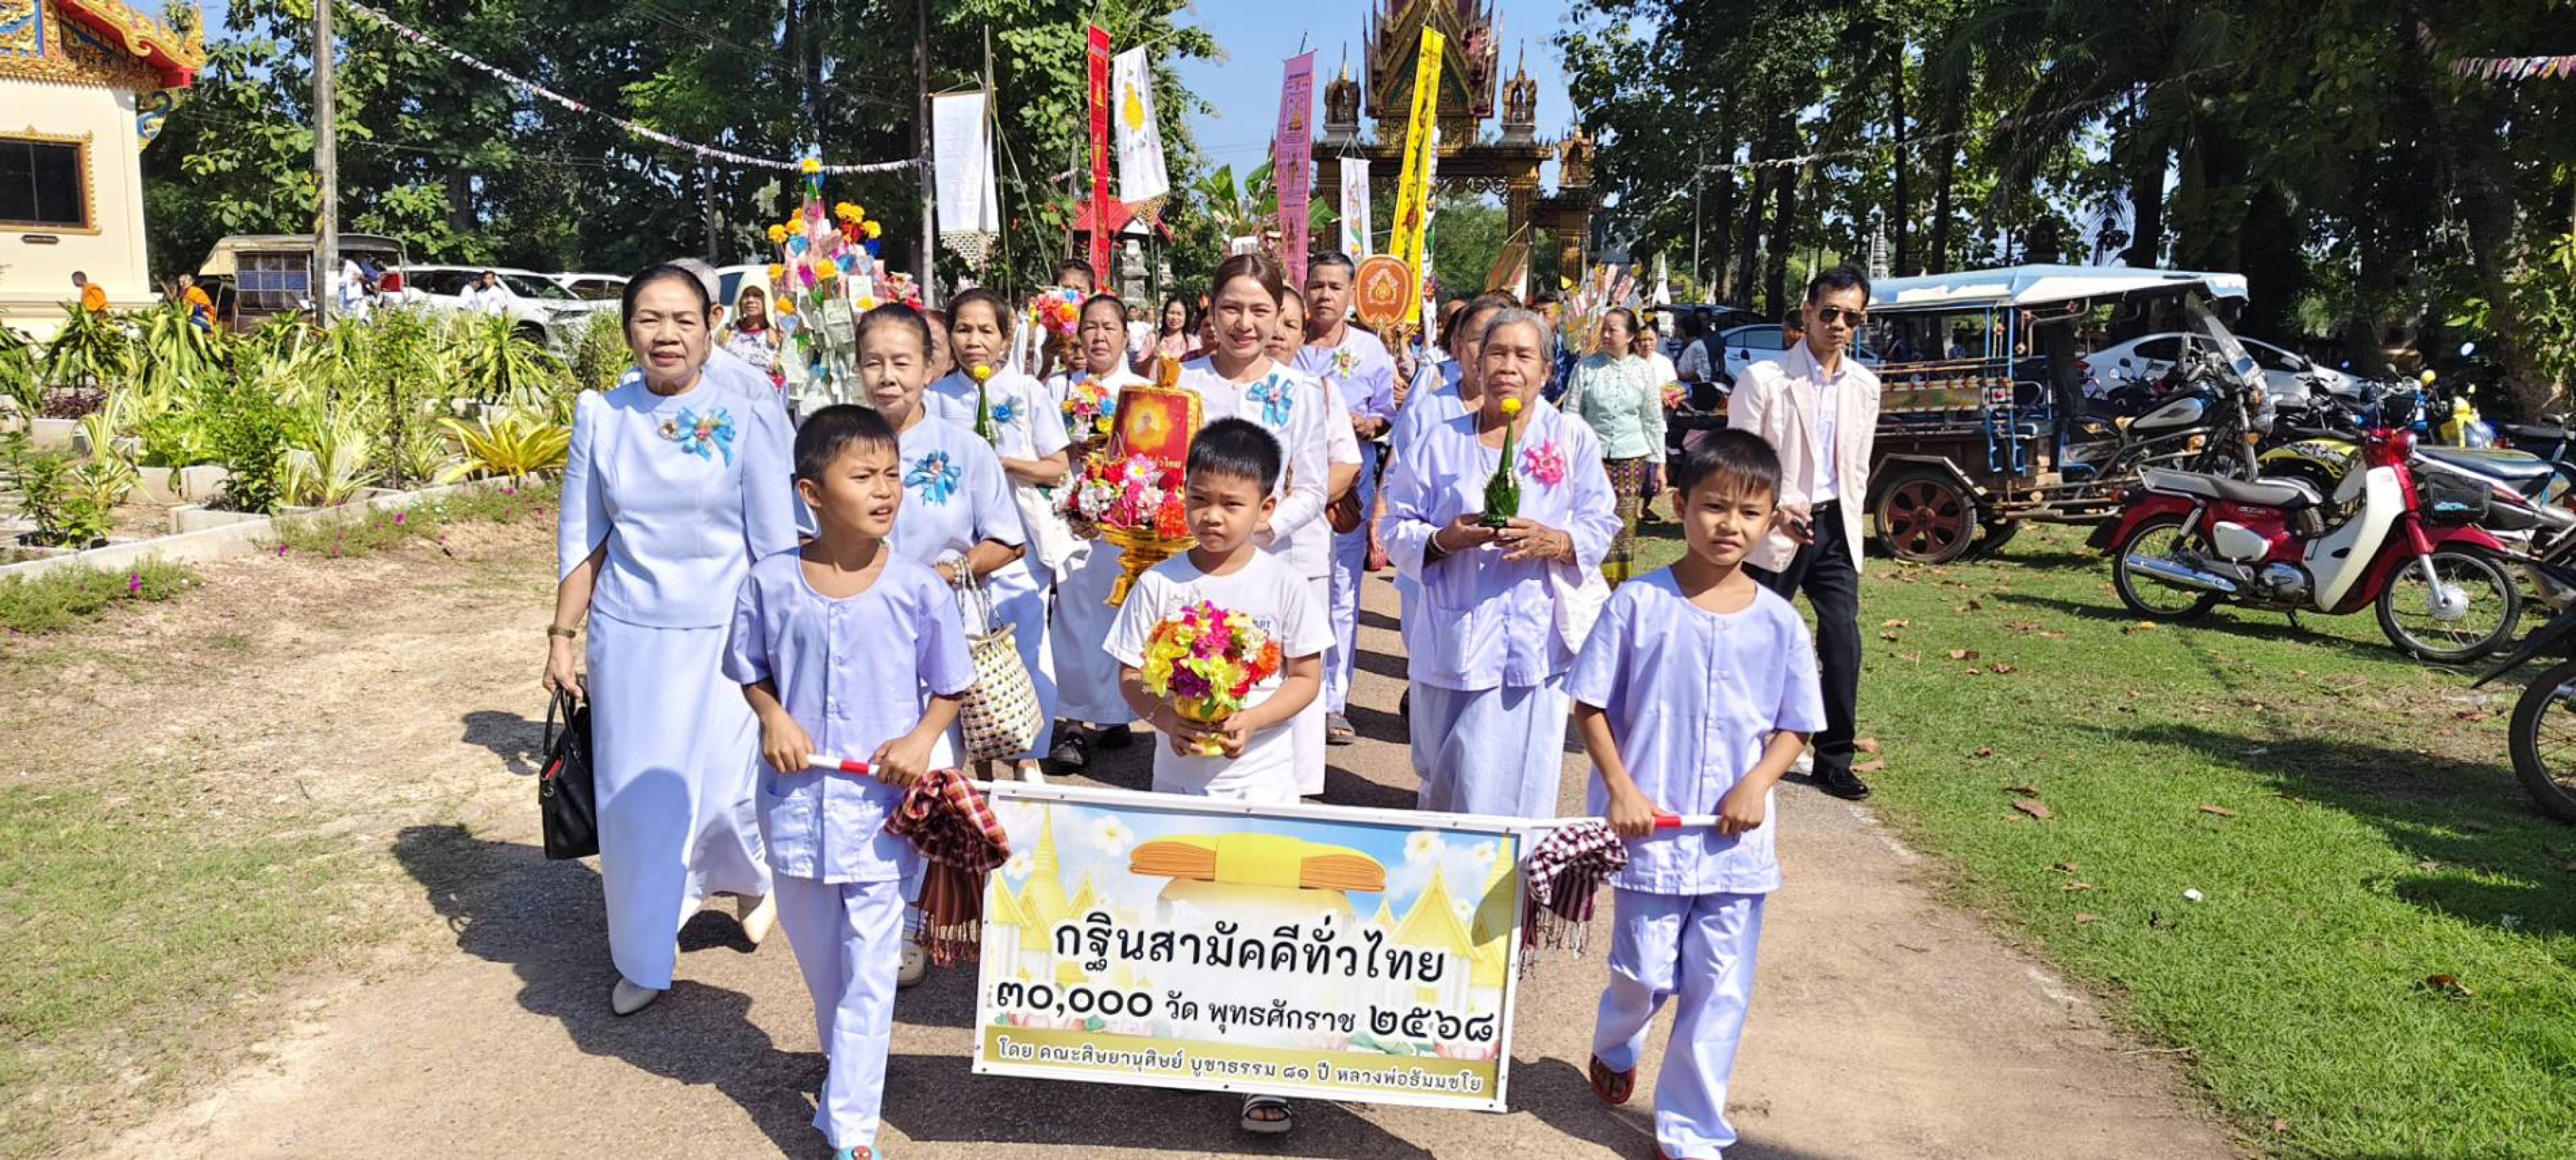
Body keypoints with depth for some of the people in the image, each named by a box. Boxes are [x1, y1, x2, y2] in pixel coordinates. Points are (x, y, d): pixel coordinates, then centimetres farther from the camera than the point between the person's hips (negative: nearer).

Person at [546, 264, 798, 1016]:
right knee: (634, 800, 7)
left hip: (723, 635, -2)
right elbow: (582, 540, 8)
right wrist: (562, 637, 7)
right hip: (627, 637, 2)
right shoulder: (600, 416, 2)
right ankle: (644, 960, 29)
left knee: (724, 791, -2)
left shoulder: (746, 418, -6)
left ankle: (750, 878, 36)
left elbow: (776, 543, -4)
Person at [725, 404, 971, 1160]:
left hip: (882, 803, -2)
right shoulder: (772, 583, -7)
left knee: (869, 970, 3)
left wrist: (923, 738, -16)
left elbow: (950, 687, 1)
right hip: (798, 797, 2)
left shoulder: (917, 588, -11)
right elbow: (749, 670, 7)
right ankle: (844, 1052, 49)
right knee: (814, 949, 22)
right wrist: (773, 717, -11)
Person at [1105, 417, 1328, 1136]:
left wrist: (1250, 721, -19)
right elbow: (1130, 677, -1)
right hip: (1179, 779, 2)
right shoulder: (1160, 583, -4)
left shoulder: (1283, 585, -6)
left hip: (1261, 781, -2)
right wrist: (1167, 719, -20)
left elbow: (1307, 678, -3)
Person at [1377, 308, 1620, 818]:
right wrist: (1444, 539, -15)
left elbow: (1600, 526, 4)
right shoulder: (1437, 442, 8)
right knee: (1440, 781, 12)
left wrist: (1555, 542, -17)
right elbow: (1397, 527, 6)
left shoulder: (1572, 438, 6)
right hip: (1452, 640, 2)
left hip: (1536, 639, -2)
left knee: (1511, 785, -4)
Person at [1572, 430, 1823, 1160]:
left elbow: (1793, 727, 7)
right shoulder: (1639, 604, -8)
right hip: (1649, 827, -2)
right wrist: (1620, 788, -12)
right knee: (1646, 973, 8)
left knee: (1720, 990, 7)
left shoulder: (1779, 623, -1)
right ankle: (1613, 1049, 44)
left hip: (1736, 839, 2)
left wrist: (1757, 784, -11)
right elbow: (1591, 704, -3)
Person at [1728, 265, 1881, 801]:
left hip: (1835, 528, 4)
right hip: (1775, 532, -4)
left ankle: (1834, 760, 11)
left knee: (1844, 642, -1)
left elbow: (1858, 466, 15)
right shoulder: (1765, 378, -9)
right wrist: (1778, 510, -23)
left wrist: (1848, 525, 13)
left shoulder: (1865, 385, 7)